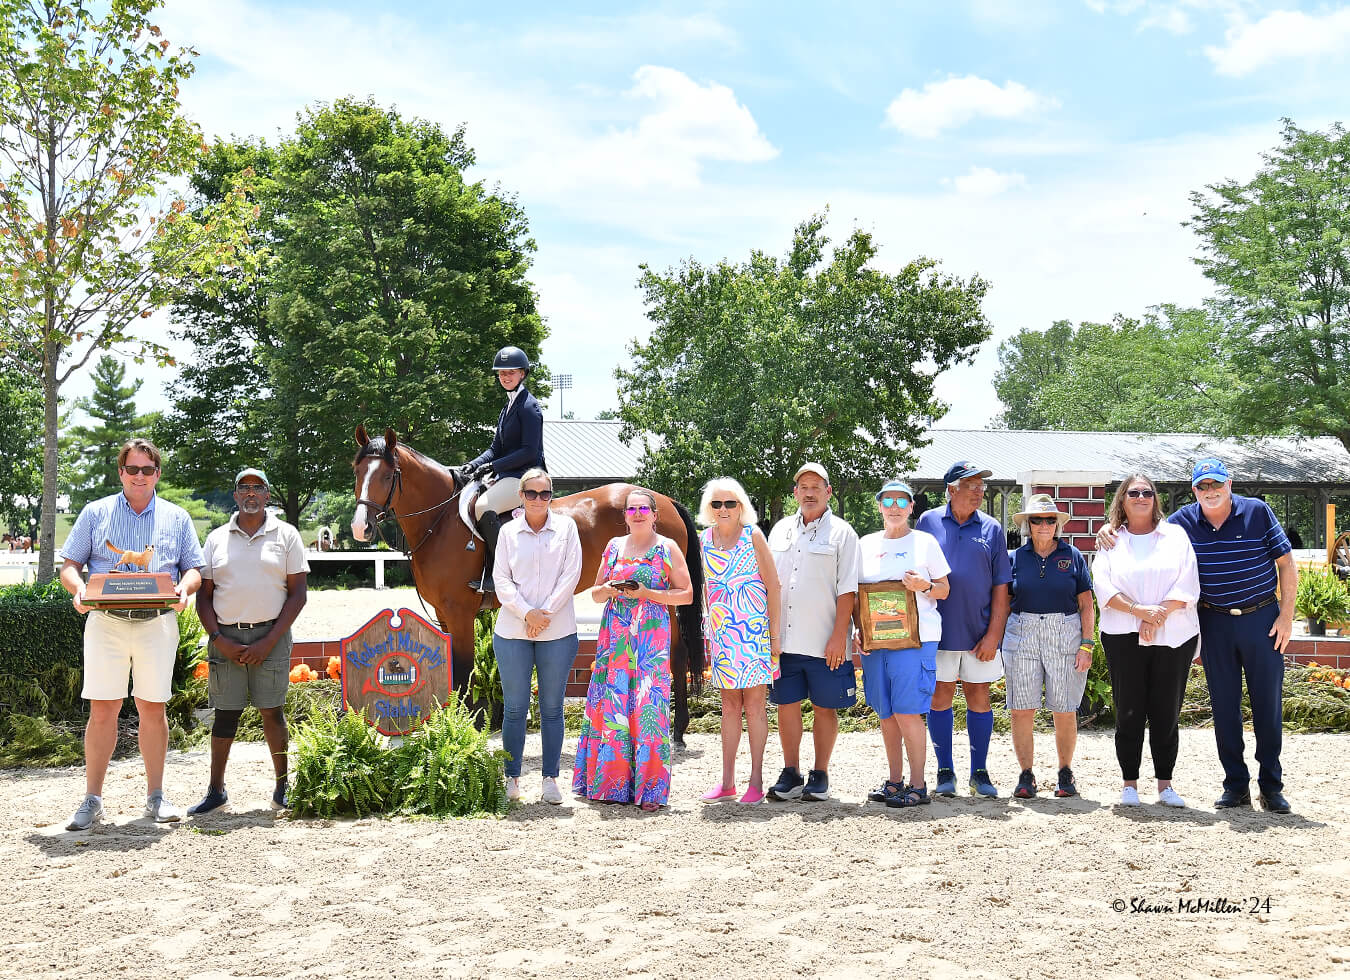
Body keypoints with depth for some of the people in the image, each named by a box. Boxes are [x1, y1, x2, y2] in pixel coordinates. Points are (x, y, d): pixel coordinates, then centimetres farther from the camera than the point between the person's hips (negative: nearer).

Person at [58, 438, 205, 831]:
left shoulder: (177, 518, 13)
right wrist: (78, 589, -13)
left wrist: (183, 589, -10)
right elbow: (69, 565, 9)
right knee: (102, 709, -2)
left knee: (152, 709, 5)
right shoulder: (96, 513, 11)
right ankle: (92, 800, 6)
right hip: (106, 622, -1)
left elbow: (193, 569, 12)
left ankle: (156, 796, 14)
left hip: (157, 623, 1)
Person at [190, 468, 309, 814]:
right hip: (225, 637, 2)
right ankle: (215, 790, 15)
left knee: (271, 711, 0)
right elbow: (203, 595, 10)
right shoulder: (217, 538, 11)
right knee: (225, 712, 5)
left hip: (270, 635, -2)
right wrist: (218, 639, -5)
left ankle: (283, 789, 10)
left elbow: (298, 593, 0)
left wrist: (268, 642, -8)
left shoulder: (286, 535, 4)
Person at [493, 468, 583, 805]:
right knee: (514, 707, 5)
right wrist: (527, 613, -12)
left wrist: (546, 612, -11)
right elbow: (501, 580, 1)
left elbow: (571, 574, -3)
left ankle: (551, 779, 15)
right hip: (513, 630, 1)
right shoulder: (509, 531, 6)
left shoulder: (566, 527, 4)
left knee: (552, 707, 6)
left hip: (558, 631, 0)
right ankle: (512, 778, 16)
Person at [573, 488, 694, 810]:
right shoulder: (614, 546, 15)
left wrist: (647, 593, -11)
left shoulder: (667, 548, 4)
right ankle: (611, 784, 9)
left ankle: (650, 789, -4)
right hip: (614, 636, 4)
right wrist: (609, 590, -4)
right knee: (610, 705, -1)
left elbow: (686, 594, 1)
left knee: (647, 705, -10)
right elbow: (595, 593, 20)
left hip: (652, 637, -4)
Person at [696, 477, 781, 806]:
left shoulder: (753, 536, -5)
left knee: (754, 704, -1)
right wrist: (705, 629, 11)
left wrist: (775, 633, -10)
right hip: (721, 632, 4)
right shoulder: (705, 539, 8)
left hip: (754, 630, -4)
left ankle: (756, 780, 6)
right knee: (729, 705, 8)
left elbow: (773, 586, -6)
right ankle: (727, 782, 14)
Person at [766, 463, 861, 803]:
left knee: (824, 708, 4)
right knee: (787, 706, 6)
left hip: (824, 643, -4)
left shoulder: (841, 532, 0)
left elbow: (847, 590, -4)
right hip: (783, 640, 4)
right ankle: (791, 775, 17)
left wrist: (839, 635, -12)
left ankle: (820, 776, 15)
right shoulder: (780, 530, 13)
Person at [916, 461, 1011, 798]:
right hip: (939, 630, -1)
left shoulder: (991, 529, 5)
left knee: (979, 697, 6)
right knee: (940, 696, 4)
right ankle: (945, 772, 15)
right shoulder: (929, 522, 3)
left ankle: (979, 772, 18)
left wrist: (993, 635, -4)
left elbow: (1000, 587, 3)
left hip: (979, 631, 1)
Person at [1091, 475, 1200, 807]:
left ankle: (1165, 784, 11)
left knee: (1166, 712, 2)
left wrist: (1160, 614, -12)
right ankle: (1129, 783, 9)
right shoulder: (1110, 540, 10)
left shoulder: (1176, 535, 10)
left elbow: (1188, 585, 1)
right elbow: (1103, 586, -2)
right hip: (1124, 636, 0)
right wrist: (1140, 611, -15)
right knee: (1129, 712, 1)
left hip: (1173, 636, 0)